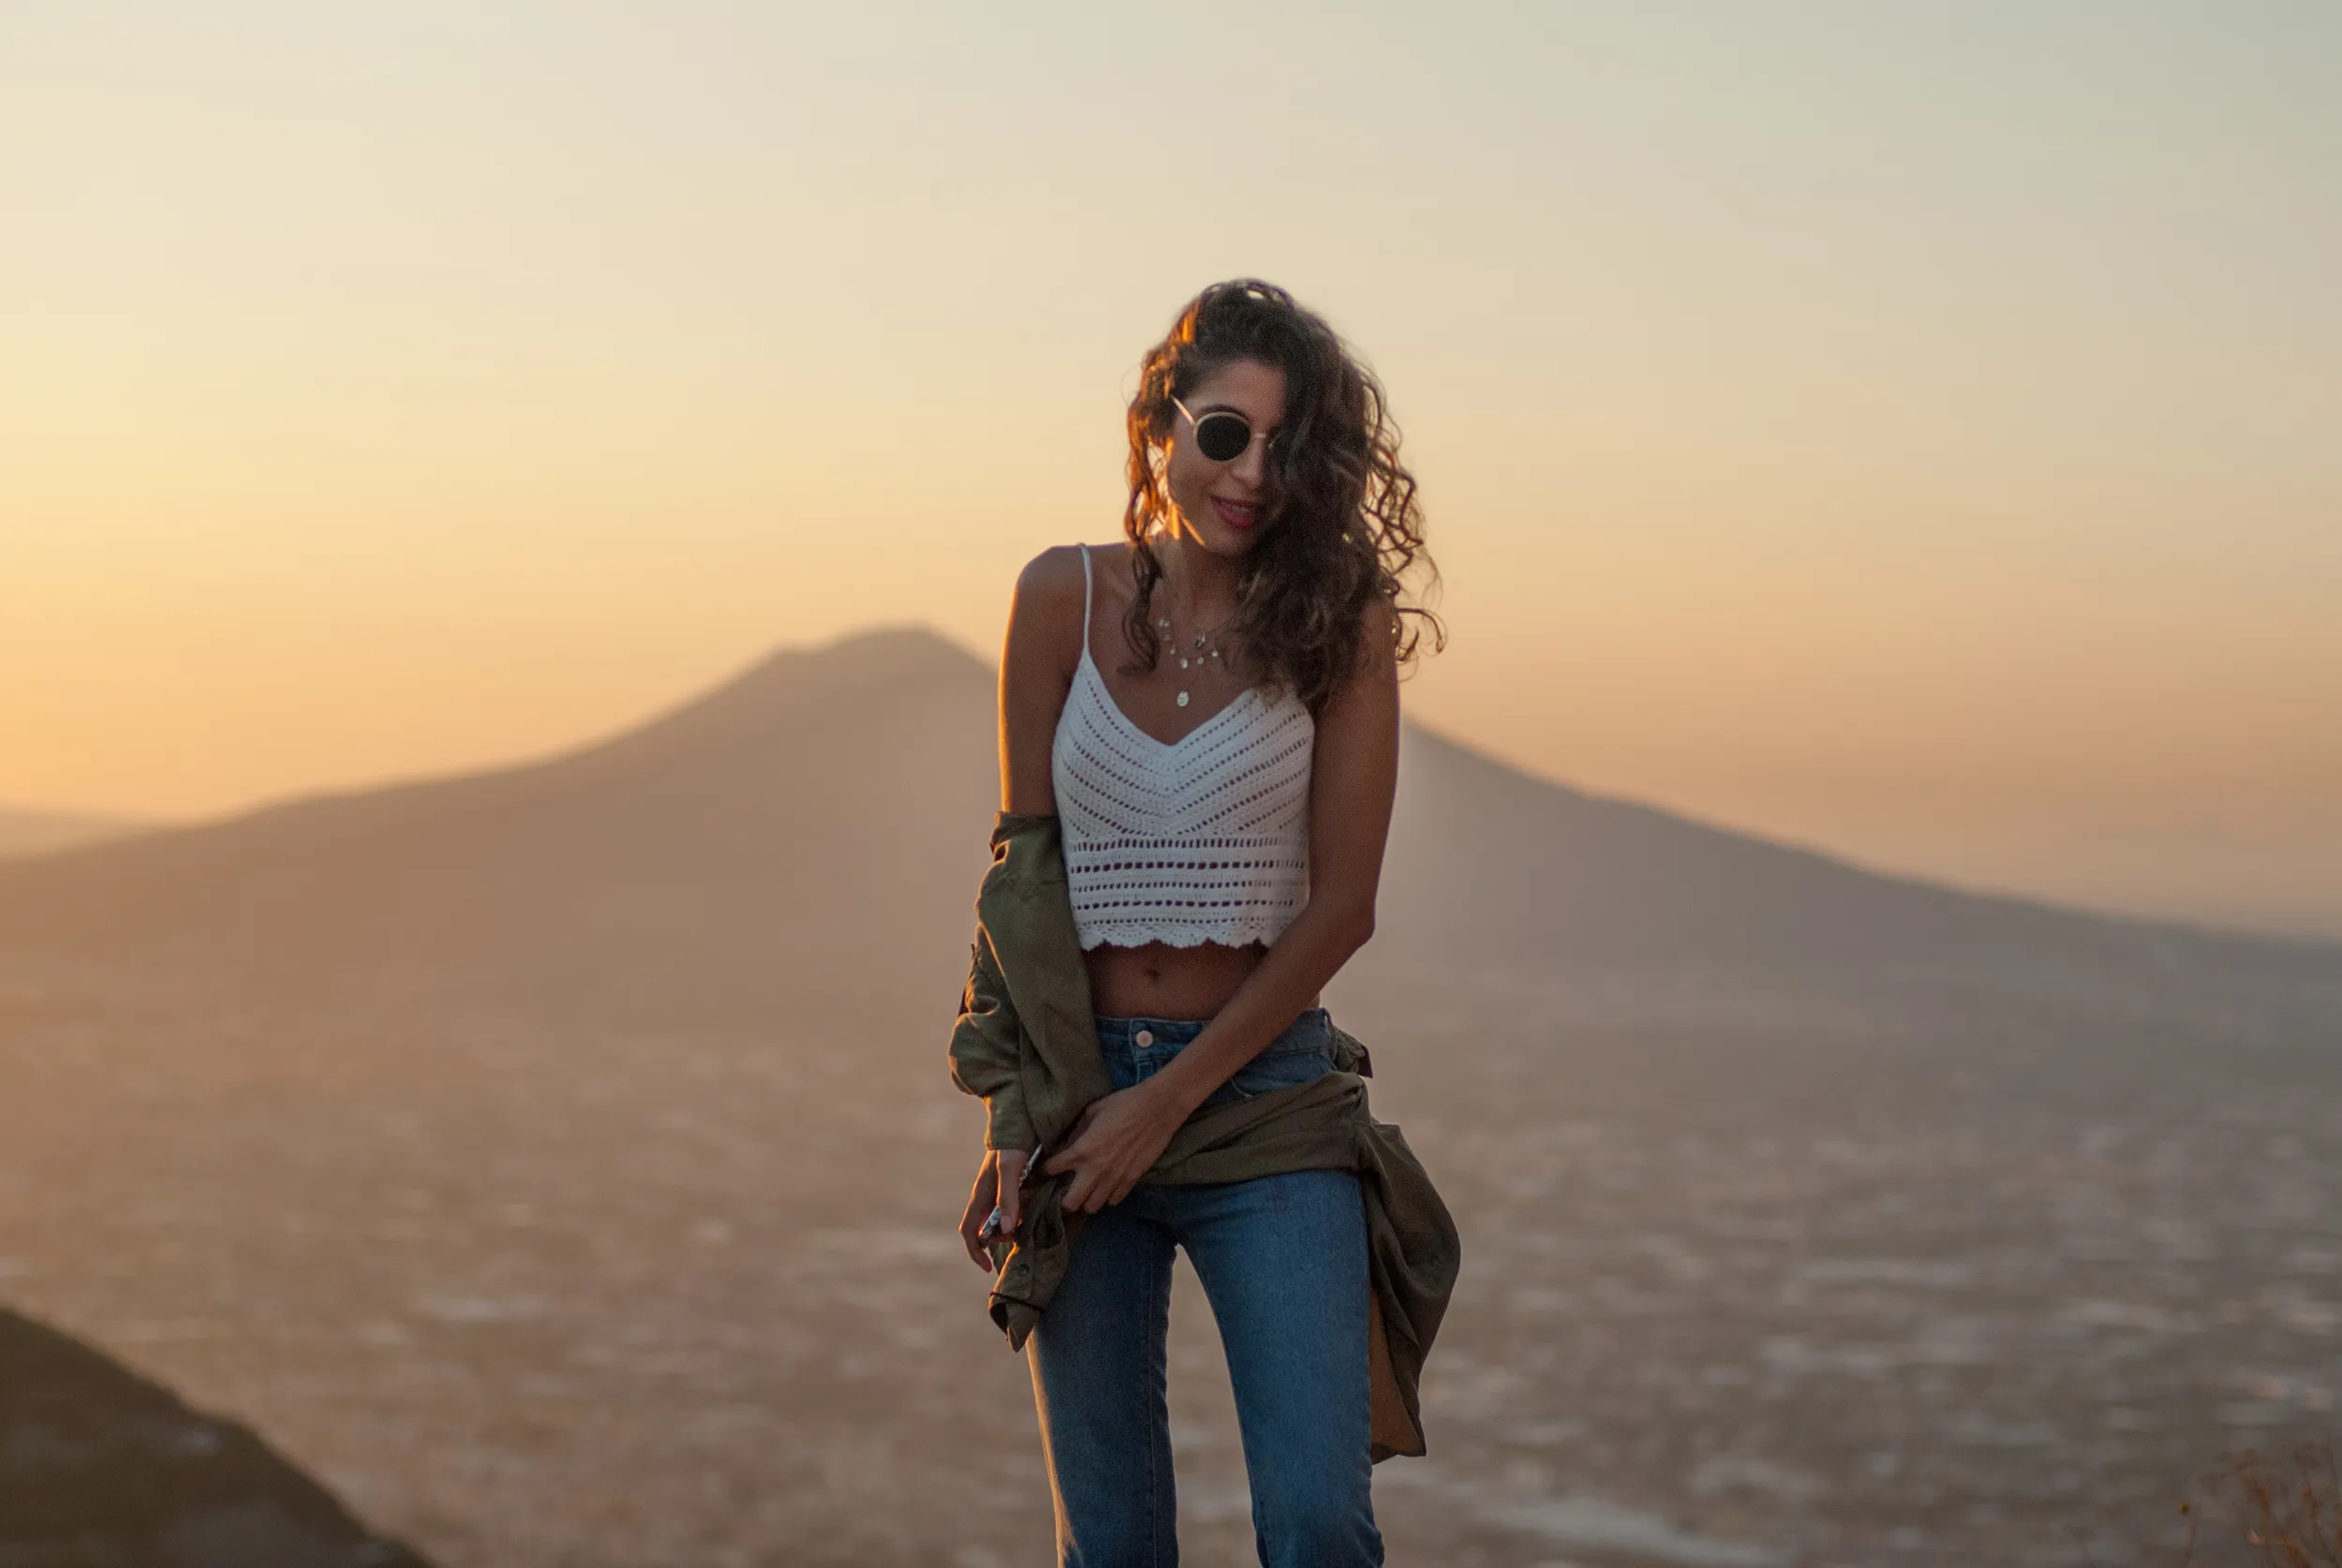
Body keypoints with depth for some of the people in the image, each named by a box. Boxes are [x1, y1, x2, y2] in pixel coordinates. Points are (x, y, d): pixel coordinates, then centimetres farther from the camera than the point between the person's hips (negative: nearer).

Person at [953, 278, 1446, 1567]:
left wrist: (1171, 1099, -9)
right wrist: (1013, 1118, 0)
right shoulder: (1066, 597, 2)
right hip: (1082, 1087, 2)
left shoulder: (1339, 621, -2)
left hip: (1263, 1090, -1)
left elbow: (1340, 908, -4)